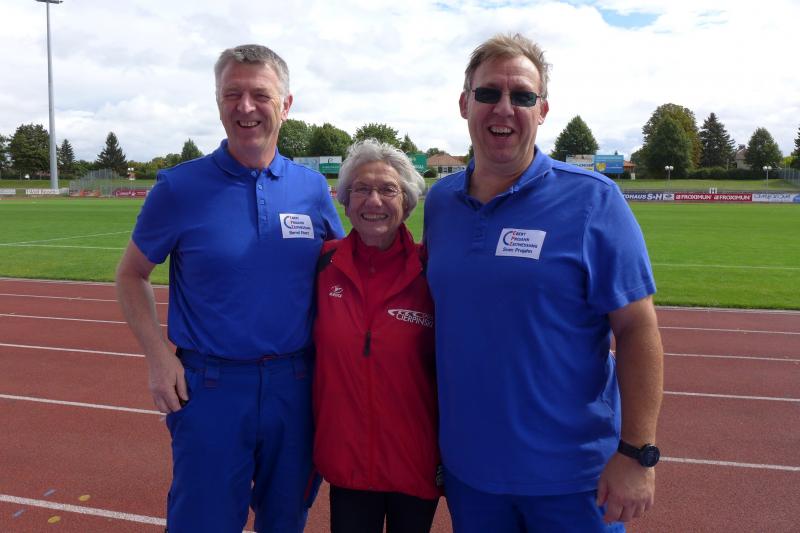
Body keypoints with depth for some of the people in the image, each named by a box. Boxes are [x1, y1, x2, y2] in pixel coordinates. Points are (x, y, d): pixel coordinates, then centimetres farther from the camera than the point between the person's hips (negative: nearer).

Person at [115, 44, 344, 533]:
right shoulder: (180, 186, -6)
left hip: (295, 383, 3)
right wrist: (159, 355, -8)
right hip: (209, 385, -2)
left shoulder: (312, 188, 0)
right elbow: (131, 275, 4)